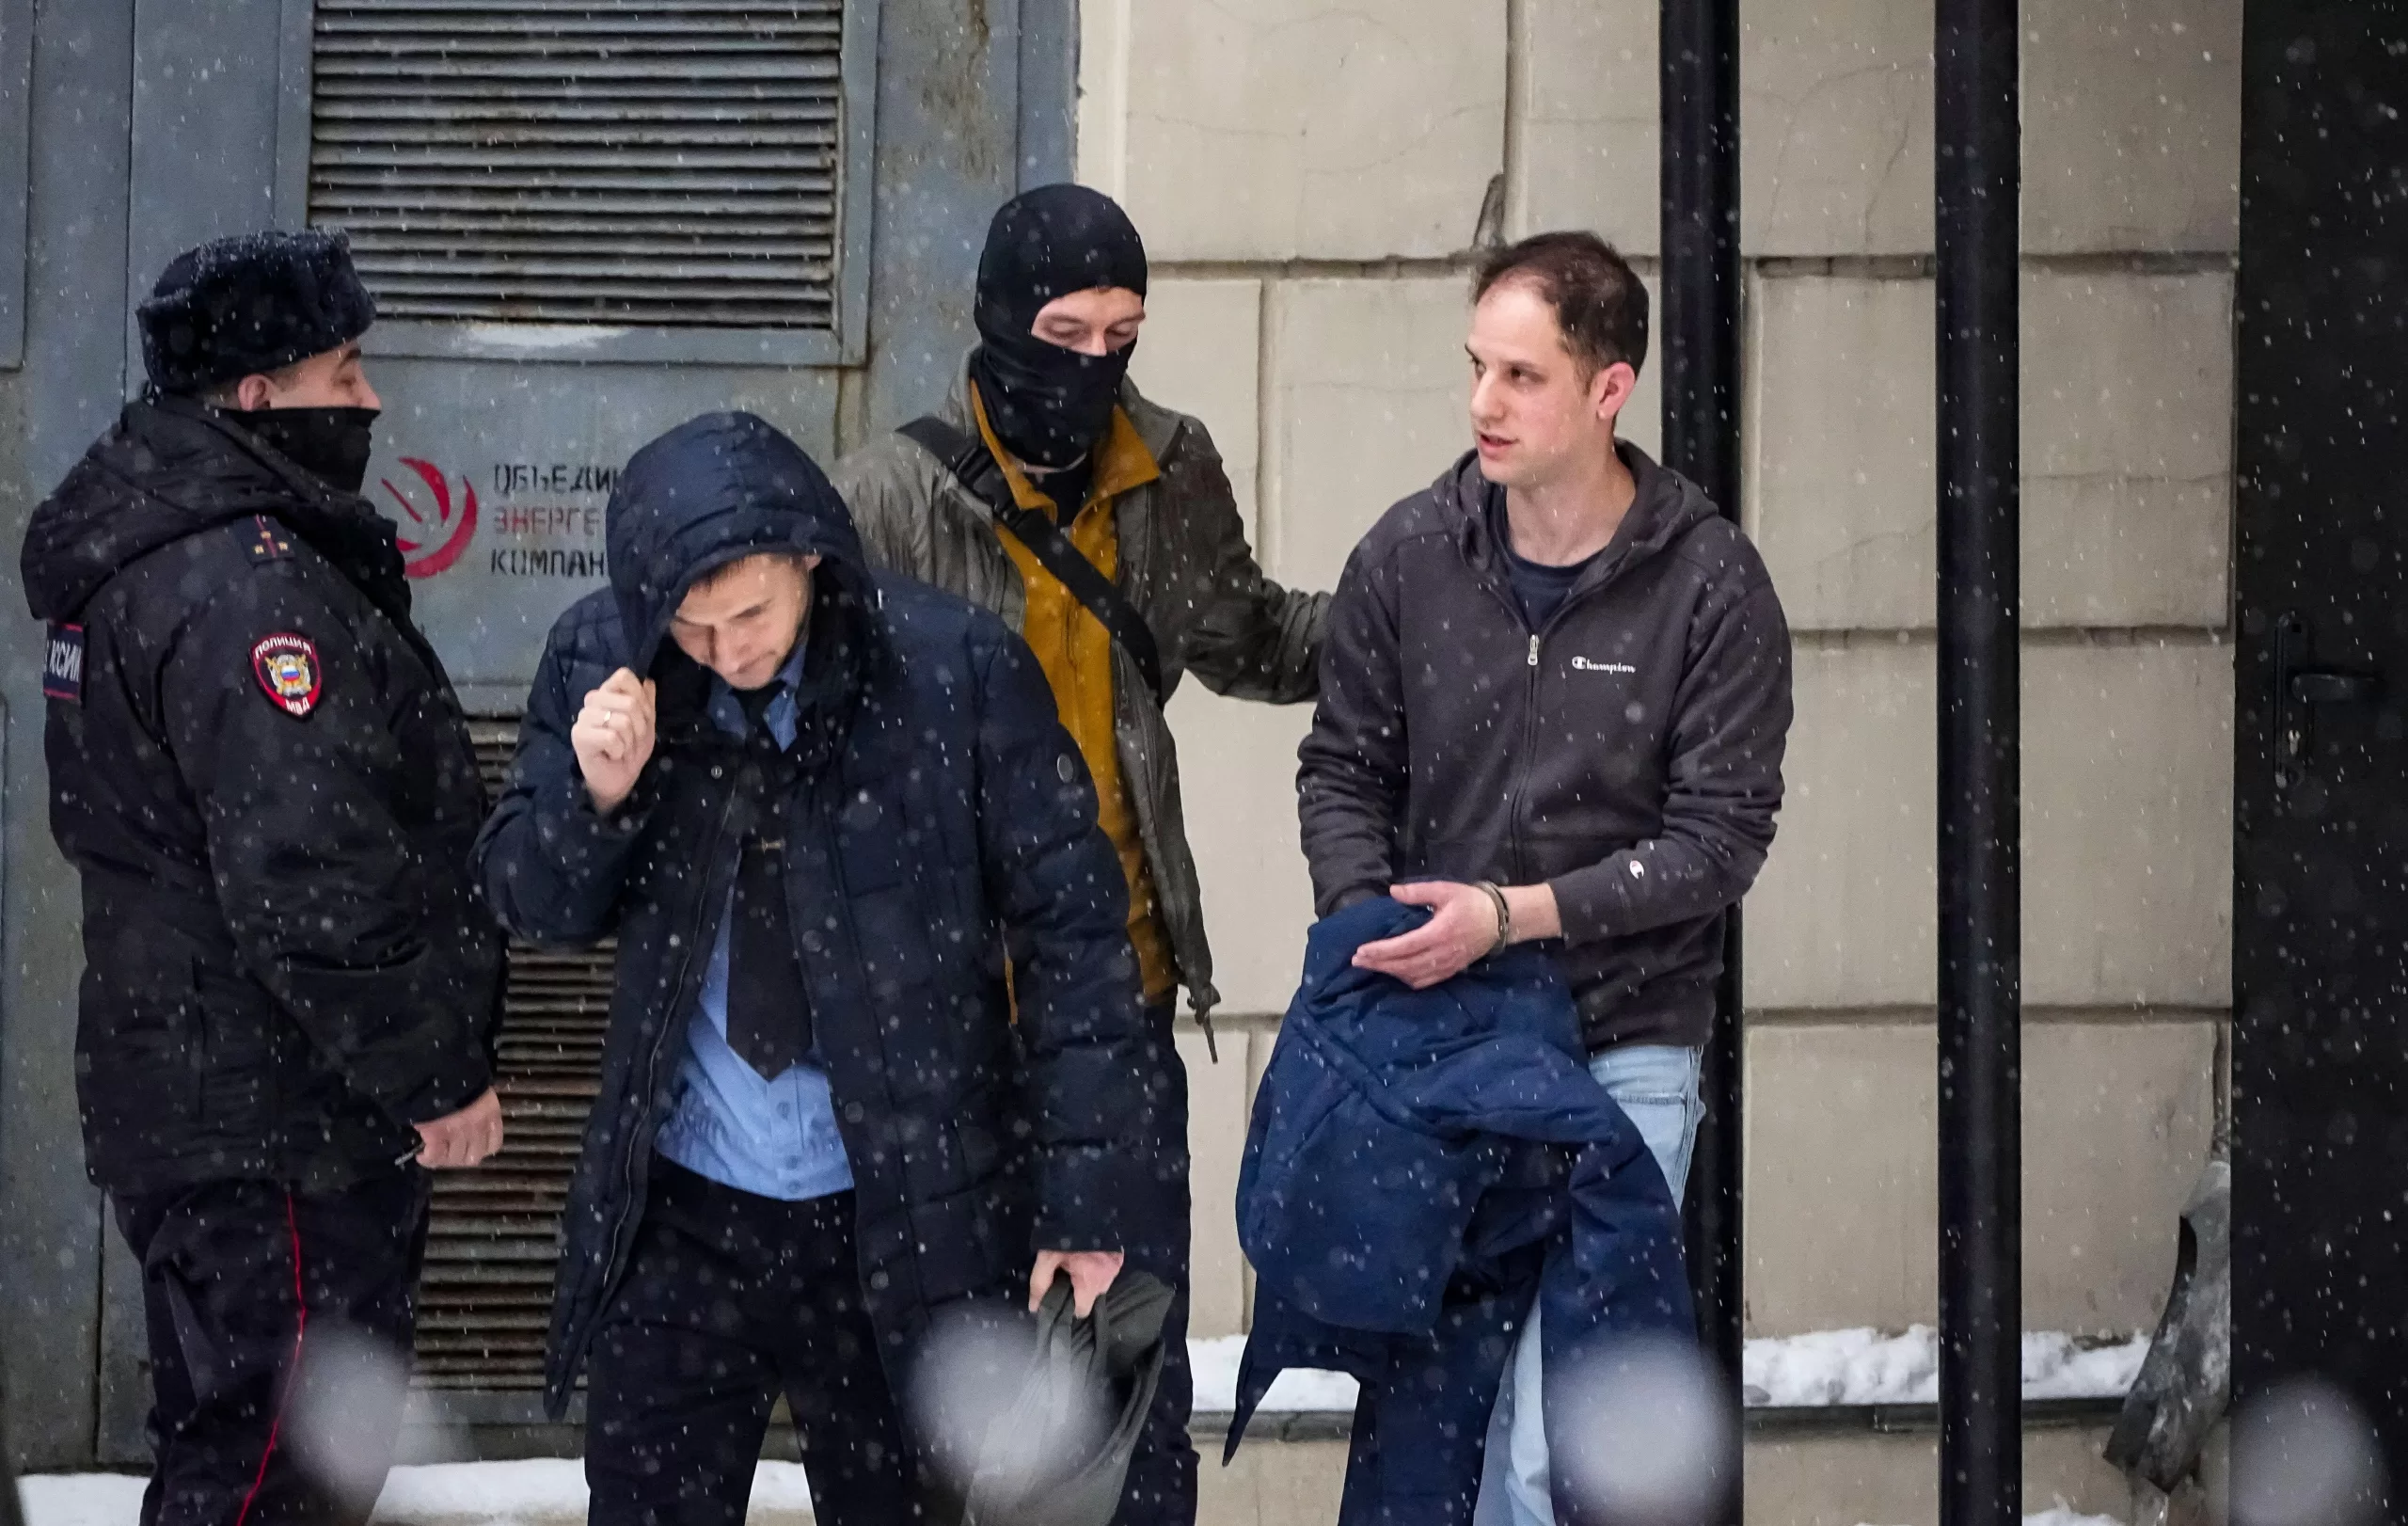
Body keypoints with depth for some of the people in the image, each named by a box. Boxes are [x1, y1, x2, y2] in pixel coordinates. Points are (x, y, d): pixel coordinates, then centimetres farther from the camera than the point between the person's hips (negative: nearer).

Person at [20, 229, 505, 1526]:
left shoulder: (141, 556, 14)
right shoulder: (249, 589, -21)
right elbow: (311, 877, -26)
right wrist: (437, 1076, -17)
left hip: (182, 1099, 11)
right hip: (282, 1129, -11)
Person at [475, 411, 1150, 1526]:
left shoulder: (955, 667, -12)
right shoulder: (600, 658, -4)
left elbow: (1070, 928, -7)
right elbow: (529, 903, 6)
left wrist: (1082, 1201, -8)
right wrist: (594, 794, -17)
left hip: (900, 1216, -2)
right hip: (673, 1215, 2)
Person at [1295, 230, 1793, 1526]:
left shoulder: (1710, 585, -7)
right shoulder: (1408, 555, 2)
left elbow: (1719, 836, -9)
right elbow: (1342, 769, 11)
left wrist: (1513, 914, -18)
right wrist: (1372, 927, -7)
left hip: (1622, 1045, -3)